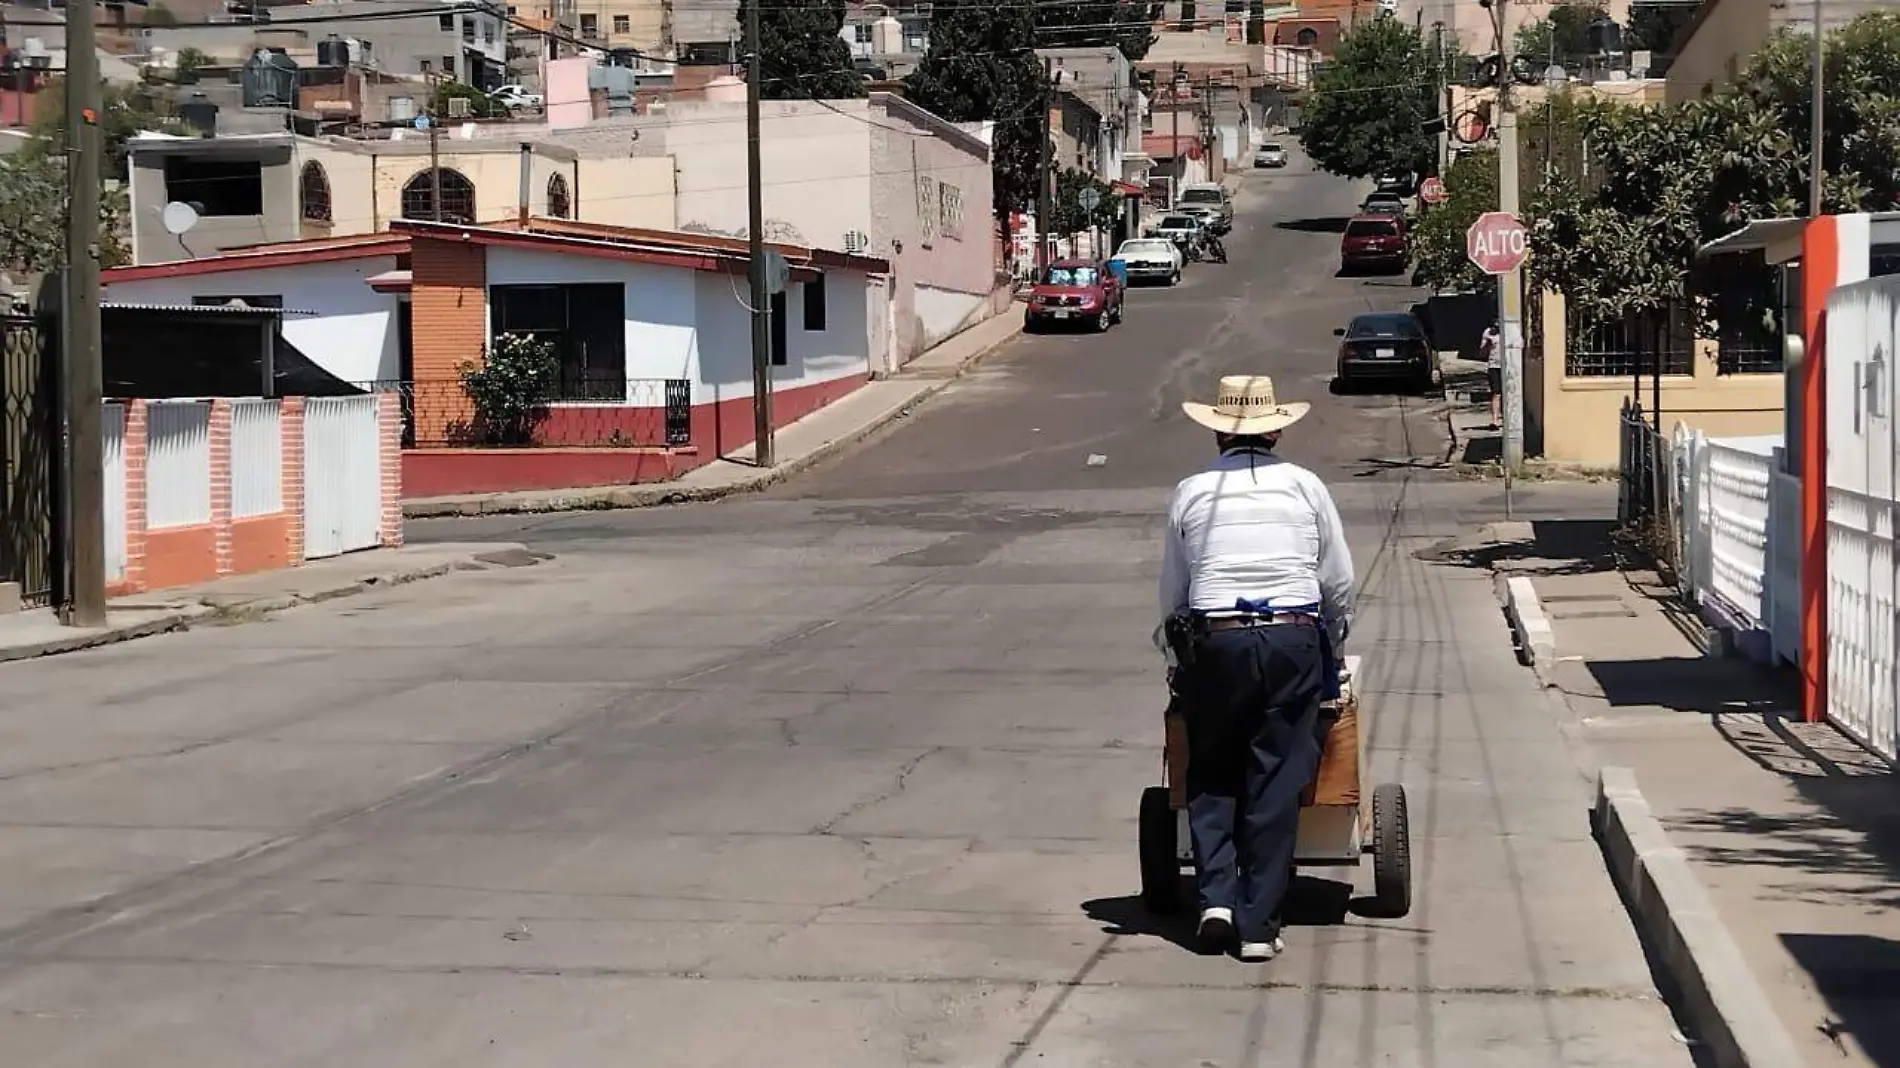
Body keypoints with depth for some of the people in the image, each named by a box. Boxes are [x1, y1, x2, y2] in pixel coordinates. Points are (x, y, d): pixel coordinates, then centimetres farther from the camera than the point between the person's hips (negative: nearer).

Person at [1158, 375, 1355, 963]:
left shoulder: (1191, 493, 8)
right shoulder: (1305, 487, 8)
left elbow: (1171, 595, 11)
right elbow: (1340, 583, 10)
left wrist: (1182, 656, 23)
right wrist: (1329, 648, 24)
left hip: (1213, 641, 0)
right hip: (1295, 639, 0)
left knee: (1211, 775, 13)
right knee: (1275, 782, 3)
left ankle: (1216, 895, -1)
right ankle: (1258, 922, 2)